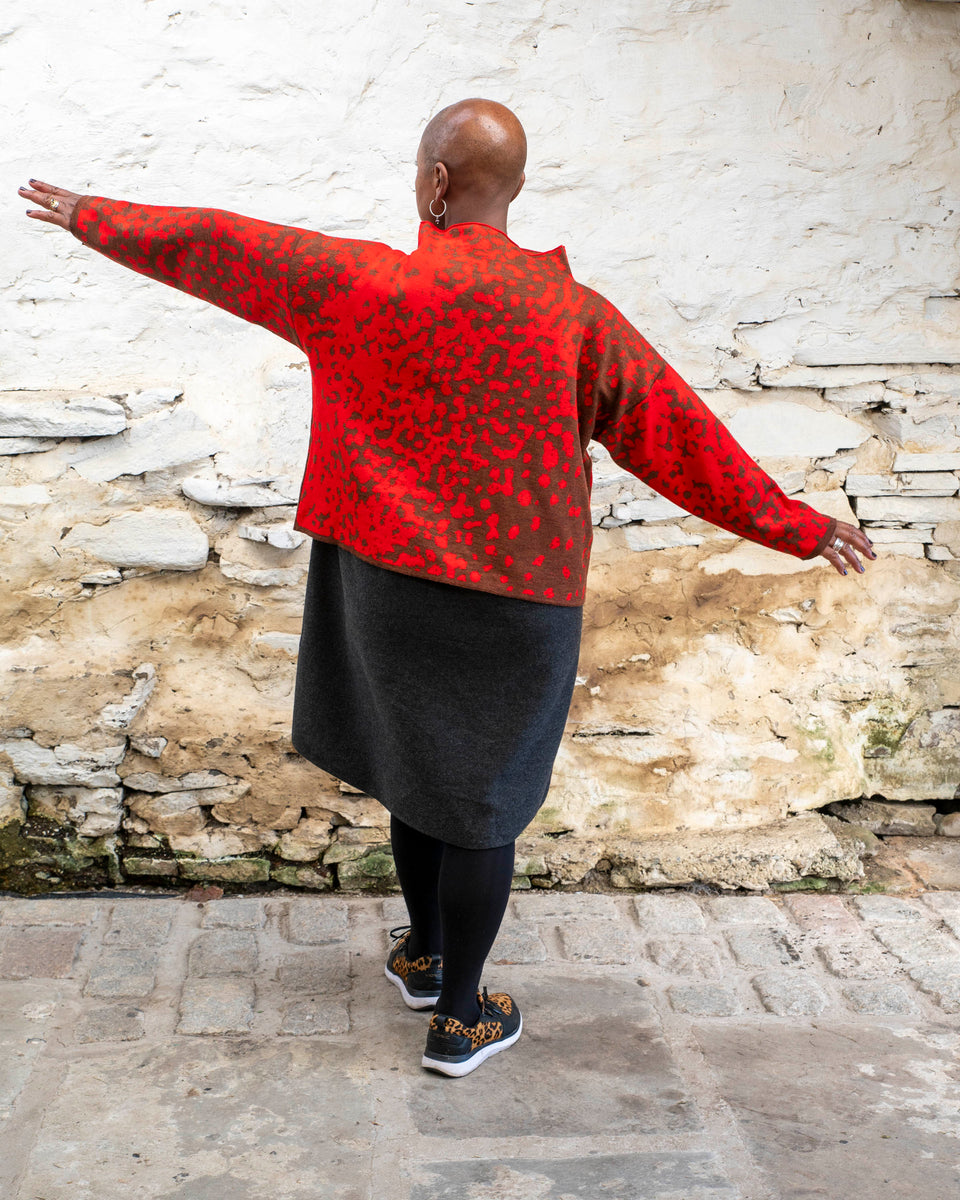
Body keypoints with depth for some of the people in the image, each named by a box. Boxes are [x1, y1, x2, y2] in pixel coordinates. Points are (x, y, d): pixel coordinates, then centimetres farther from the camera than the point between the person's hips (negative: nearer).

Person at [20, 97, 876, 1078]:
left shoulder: (361, 284, -11)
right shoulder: (577, 315, -9)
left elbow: (213, 246, 1)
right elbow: (682, 437, -5)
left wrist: (93, 217, 17)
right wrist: (794, 524, 7)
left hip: (392, 583, 1)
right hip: (519, 600, -1)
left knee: (417, 760, 23)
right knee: (481, 798, 10)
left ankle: (423, 957, 41)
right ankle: (459, 1021, 24)